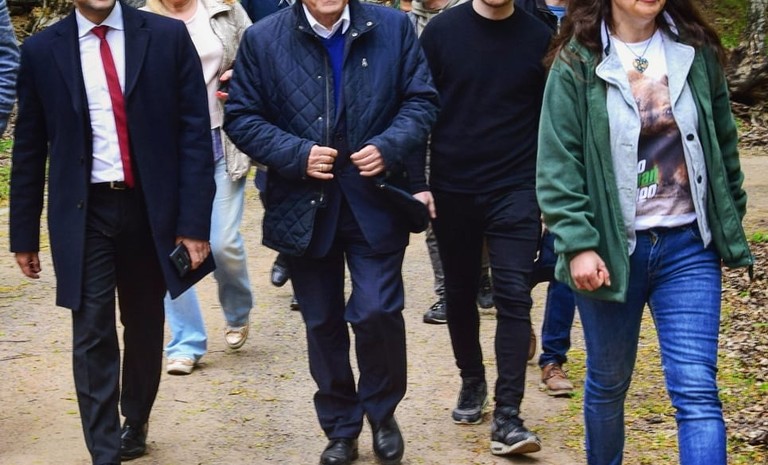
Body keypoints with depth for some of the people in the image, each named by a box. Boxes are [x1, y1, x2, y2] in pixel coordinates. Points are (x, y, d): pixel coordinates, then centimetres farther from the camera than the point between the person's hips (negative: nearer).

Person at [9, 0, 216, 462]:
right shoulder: (41, 51, -1)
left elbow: (194, 132, -4)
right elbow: (29, 149, 5)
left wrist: (194, 221, -9)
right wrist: (25, 234, 6)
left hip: (151, 208, 1)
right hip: (83, 213, -1)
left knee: (145, 326, 16)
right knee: (92, 336, -4)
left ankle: (135, 424, 37)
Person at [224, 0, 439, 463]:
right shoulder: (262, 39, -2)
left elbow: (422, 100, 2)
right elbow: (241, 117, -1)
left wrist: (390, 146, -16)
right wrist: (296, 155, -16)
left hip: (374, 199, -1)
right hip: (303, 204, 1)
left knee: (377, 311, -7)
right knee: (323, 322, 10)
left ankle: (382, 412, 20)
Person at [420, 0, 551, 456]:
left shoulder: (538, 38, -1)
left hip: (515, 190, -1)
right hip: (452, 190, 1)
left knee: (514, 296, -8)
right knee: (460, 294, 13)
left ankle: (507, 417, -8)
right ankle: (472, 382, 35)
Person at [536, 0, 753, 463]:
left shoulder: (696, 50, 3)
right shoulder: (577, 62, -6)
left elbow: (724, 143, 11)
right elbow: (558, 165, -8)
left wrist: (732, 224, 12)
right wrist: (578, 244, -16)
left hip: (688, 246, 1)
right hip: (610, 250, -1)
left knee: (696, 389, -6)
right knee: (609, 382, 14)